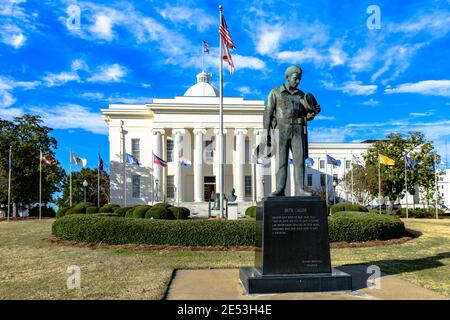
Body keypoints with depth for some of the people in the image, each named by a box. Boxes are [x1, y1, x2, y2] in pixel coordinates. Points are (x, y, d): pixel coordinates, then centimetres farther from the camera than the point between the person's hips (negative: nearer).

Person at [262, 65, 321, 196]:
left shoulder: (301, 95, 15)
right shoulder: (275, 93, 4)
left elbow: (305, 116, 18)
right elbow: (268, 113, -1)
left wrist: (310, 115, -5)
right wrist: (266, 132, -9)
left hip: (298, 131, 3)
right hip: (281, 130, -3)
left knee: (299, 160, -6)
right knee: (281, 161, -6)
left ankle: (300, 190, -4)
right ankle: (279, 190, -3)